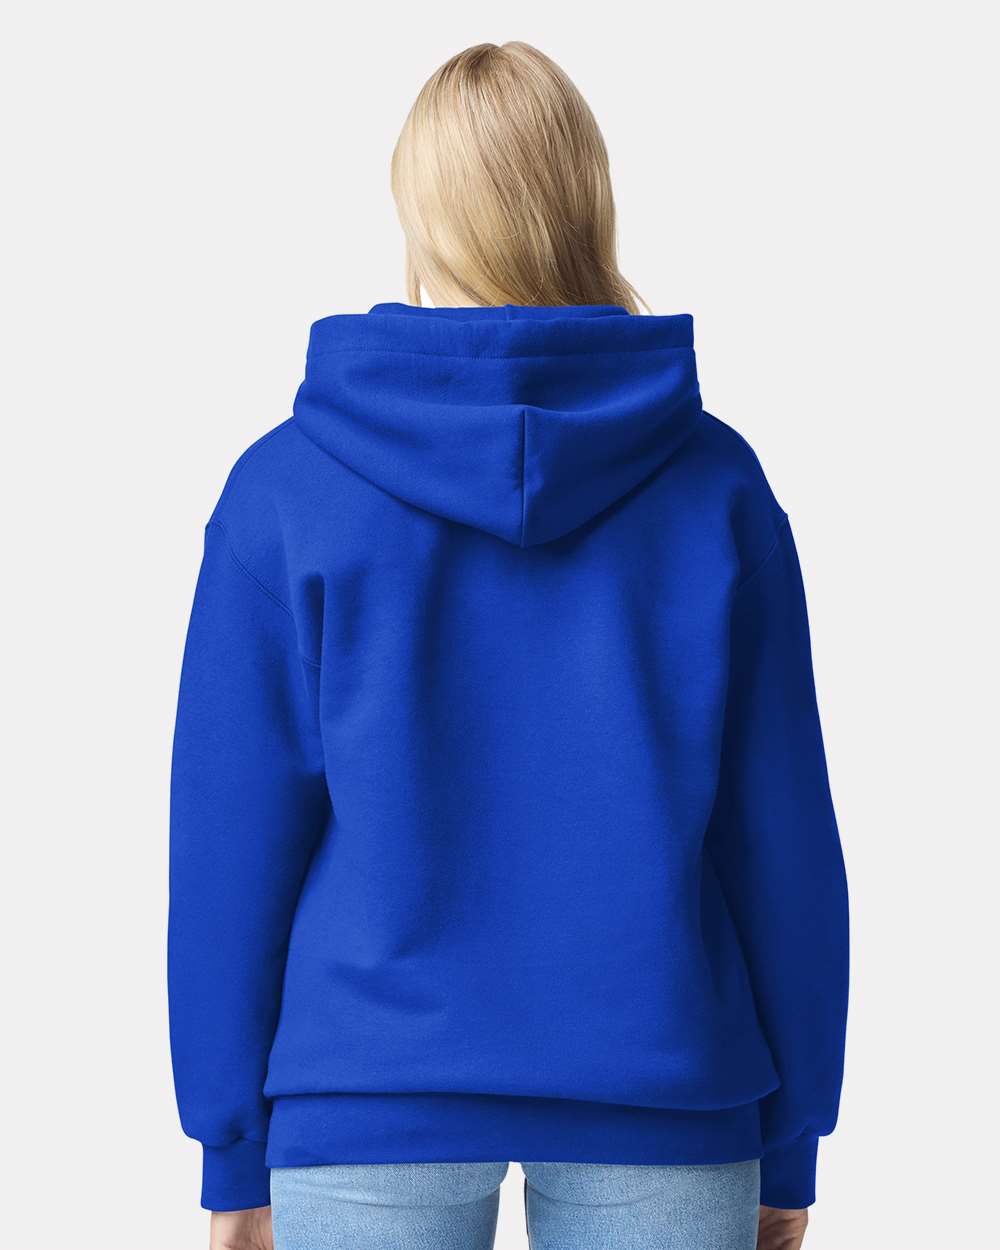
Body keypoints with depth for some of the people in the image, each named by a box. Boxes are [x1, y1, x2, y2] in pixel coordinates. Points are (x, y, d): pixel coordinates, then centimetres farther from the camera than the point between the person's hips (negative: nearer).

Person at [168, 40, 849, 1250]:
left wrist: (232, 1152, 7)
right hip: (663, 1100, 1)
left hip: (369, 1096, 0)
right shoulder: (714, 481, -2)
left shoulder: (285, 489, -5)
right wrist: (789, 1144, 10)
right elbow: (783, 830, 0)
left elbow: (232, 841, -3)